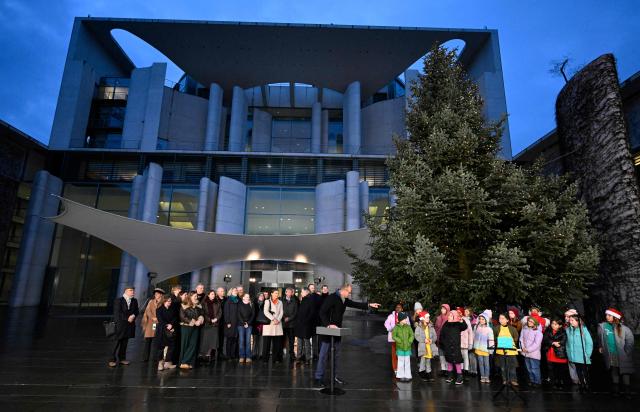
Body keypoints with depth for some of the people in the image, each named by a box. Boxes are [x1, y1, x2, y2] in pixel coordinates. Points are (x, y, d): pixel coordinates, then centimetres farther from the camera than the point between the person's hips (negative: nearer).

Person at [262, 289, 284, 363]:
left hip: (278, 323, 3)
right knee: (267, 342, -5)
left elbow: (281, 312, 10)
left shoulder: (280, 302, 17)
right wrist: (273, 319, -12)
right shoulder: (267, 301, 7)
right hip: (268, 323, -3)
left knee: (277, 342, -1)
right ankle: (265, 359, 1)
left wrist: (278, 320, -7)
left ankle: (276, 358, 4)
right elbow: (266, 312, -4)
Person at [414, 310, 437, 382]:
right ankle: (422, 373, 7)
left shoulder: (431, 327, 9)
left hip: (430, 346, 4)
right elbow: (416, 336, -9)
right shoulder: (419, 327, -4)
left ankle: (429, 373, 18)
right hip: (422, 346, -4)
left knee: (428, 360, 10)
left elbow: (435, 336, 8)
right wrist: (424, 340, -18)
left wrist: (432, 340, -11)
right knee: (422, 359, -4)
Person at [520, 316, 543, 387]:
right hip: (525, 353, 6)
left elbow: (536, 343, -16)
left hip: (534, 353, -5)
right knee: (529, 368, 14)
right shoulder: (524, 328, 5)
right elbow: (521, 338, 7)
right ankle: (532, 380, 27)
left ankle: (537, 382, 13)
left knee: (534, 369, -2)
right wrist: (523, 347, -6)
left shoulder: (538, 331, -13)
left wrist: (528, 349, -13)